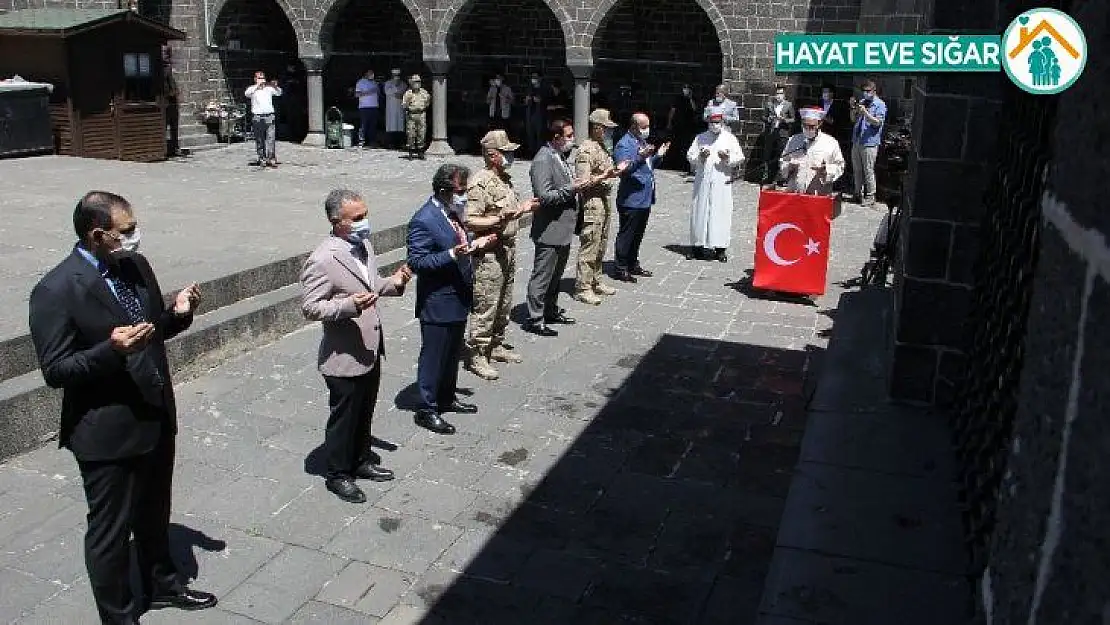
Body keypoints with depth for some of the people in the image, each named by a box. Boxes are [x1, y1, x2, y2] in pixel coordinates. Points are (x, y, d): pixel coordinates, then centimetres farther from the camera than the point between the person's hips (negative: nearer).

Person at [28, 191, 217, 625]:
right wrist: (111, 350, -32)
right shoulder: (56, 290, -19)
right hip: (108, 432, -7)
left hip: (157, 417, 7)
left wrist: (177, 314, -8)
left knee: (155, 514, 26)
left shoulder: (136, 266, 1)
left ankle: (161, 585, 48)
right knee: (111, 530, 12)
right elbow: (55, 371, -18)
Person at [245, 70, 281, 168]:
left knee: (271, 138, -6)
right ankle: (262, 159, 11)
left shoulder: (269, 88, 11)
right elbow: (247, 93, -15)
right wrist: (257, 85, -24)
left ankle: (272, 159, -5)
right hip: (257, 117, -1)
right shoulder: (252, 89, 5)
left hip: (269, 116, 1)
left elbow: (279, 93, 2)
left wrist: (275, 86, -19)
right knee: (259, 140, 4)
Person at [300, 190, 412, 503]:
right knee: (343, 417, 9)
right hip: (344, 356, -8)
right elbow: (310, 307, -20)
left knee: (364, 412, 23)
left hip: (370, 348, 8)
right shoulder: (322, 260, -23)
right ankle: (337, 474, 28)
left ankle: (361, 460, 42)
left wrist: (392, 283, -1)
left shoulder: (364, 245, 4)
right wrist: (349, 305, -33)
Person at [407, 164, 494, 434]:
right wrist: (452, 255, -32)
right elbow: (416, 262, -23)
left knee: (453, 353, 21)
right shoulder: (424, 220, -21)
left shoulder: (451, 212, 7)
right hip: (438, 304, -9)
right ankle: (426, 409, 17)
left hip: (459, 299, 9)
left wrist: (474, 245, 4)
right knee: (433, 356, 4)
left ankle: (447, 398, 38)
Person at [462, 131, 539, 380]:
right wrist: (500, 219, -30)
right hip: (488, 253, -9)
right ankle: (476, 355, 5)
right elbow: (470, 222, -23)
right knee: (486, 306, -5)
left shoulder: (505, 179, 13)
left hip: (508, 249, 9)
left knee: (504, 303, 18)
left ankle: (496, 345, 31)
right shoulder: (480, 183, -17)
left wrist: (523, 208, 11)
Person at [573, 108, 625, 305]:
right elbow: (583, 182, -18)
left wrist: (617, 171, 12)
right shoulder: (585, 150, -13)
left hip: (605, 200, 10)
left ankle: (595, 281, 26)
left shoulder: (602, 147, 16)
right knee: (589, 247, -6)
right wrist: (605, 176, -25)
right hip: (592, 202, -9)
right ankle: (582, 288, 0)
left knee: (601, 245, 15)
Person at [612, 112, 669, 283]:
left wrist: (659, 155, 7)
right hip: (630, 199, -9)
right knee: (626, 235, -2)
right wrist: (640, 158, -35)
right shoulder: (624, 145, -13)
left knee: (638, 235, 17)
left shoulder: (643, 142, 16)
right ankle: (621, 269, 5)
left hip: (645, 198, 9)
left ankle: (633, 264, 27)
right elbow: (624, 170, -23)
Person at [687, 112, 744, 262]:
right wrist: (700, 157, -11)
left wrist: (727, 158, -13)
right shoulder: (700, 138, 12)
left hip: (721, 181, -1)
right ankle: (698, 245, 8)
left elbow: (739, 158, 5)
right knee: (699, 211, 1)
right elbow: (690, 156, 9)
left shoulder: (730, 138, 8)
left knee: (721, 212, -4)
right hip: (702, 180, 2)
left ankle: (720, 248, 0)